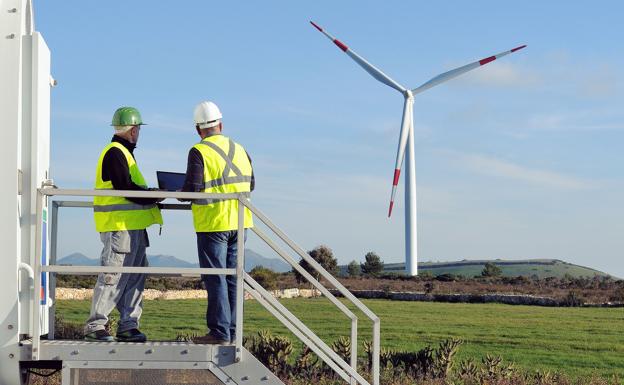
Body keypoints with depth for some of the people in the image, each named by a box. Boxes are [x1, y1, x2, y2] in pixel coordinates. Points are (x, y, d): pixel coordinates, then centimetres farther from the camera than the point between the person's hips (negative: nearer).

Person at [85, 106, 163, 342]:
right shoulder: (115, 153, -12)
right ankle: (95, 326, -3)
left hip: (132, 227, 11)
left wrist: (151, 193, 7)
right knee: (113, 277, -8)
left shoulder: (122, 152, 21)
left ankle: (128, 326, 13)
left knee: (135, 277, 10)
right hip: (119, 225, -11)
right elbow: (126, 189, -19)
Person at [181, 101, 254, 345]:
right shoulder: (239, 149, 10)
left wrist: (178, 193, 3)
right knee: (233, 277, 11)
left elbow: (192, 189, -17)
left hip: (213, 223, -6)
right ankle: (232, 331, 14)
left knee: (215, 279, -2)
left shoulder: (200, 152, -11)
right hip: (239, 223, 6)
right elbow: (250, 184, 15)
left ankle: (220, 332, -2)